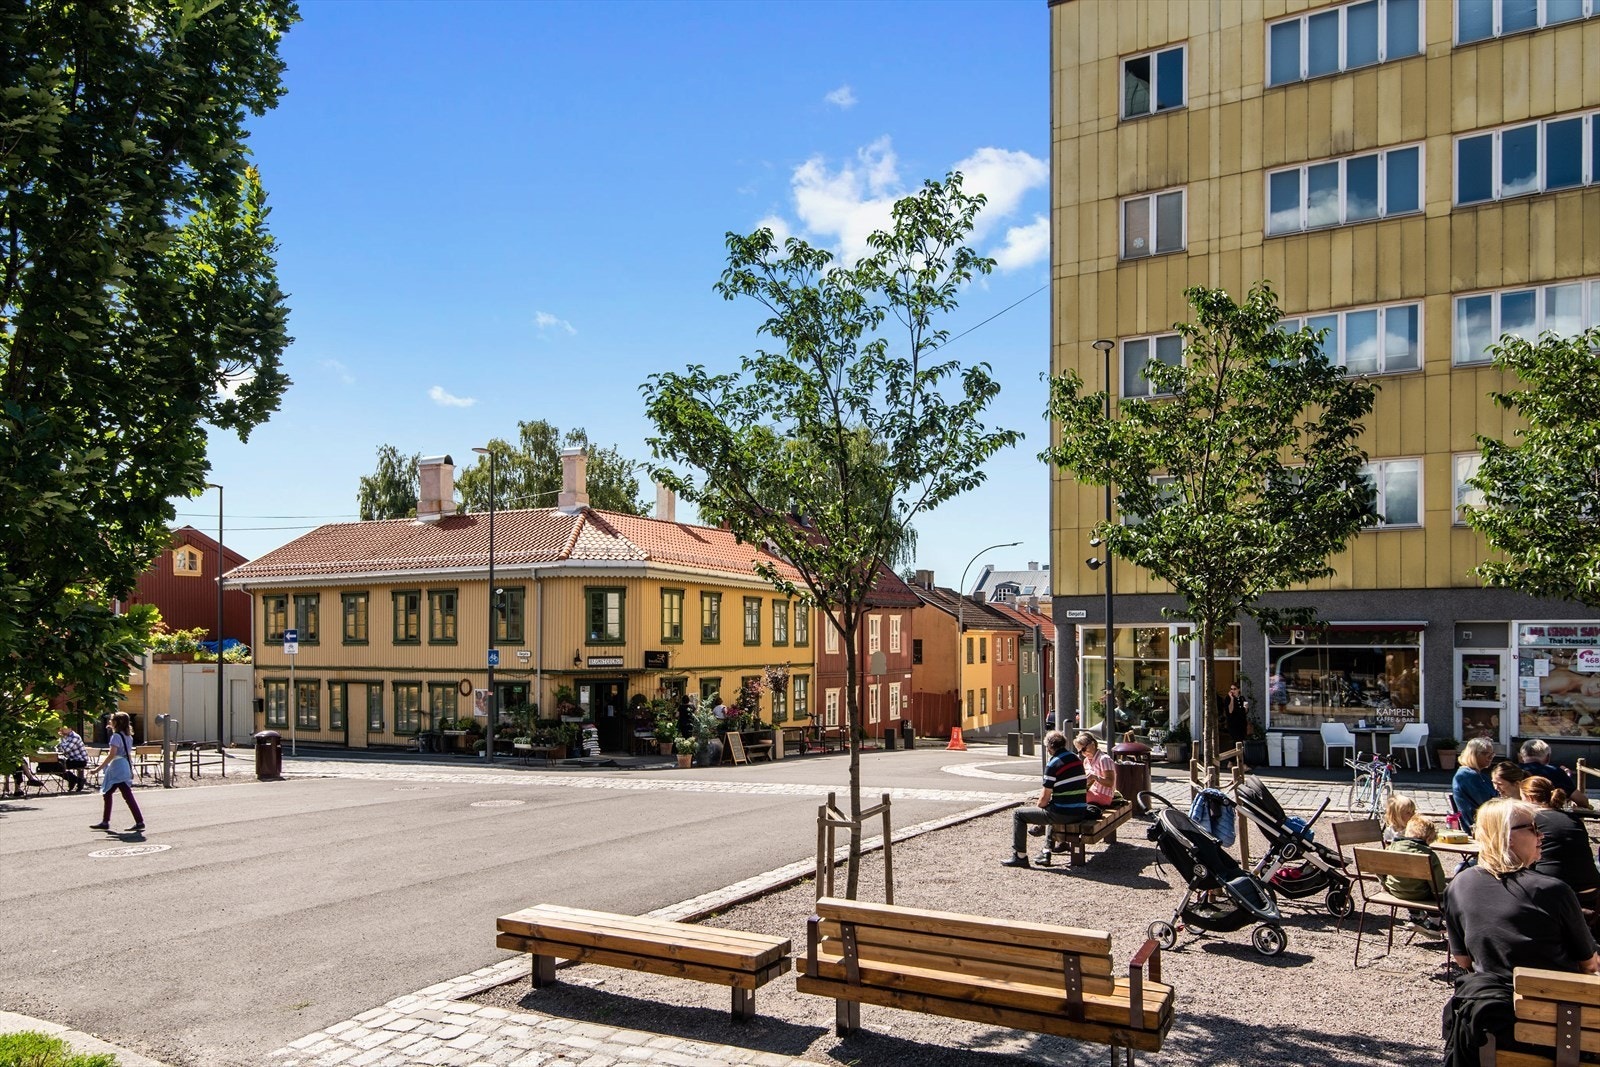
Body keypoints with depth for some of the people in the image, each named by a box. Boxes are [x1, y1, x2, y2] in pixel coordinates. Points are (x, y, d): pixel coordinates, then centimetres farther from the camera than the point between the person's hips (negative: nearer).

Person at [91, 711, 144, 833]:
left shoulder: (116, 736, -13)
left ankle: (139, 822, -13)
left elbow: (112, 754, -19)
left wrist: (99, 768, -17)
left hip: (117, 769, -10)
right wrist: (130, 769, 22)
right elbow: (129, 754, 18)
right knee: (107, 793, 18)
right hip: (125, 767, 10)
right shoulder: (128, 736, 13)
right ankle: (105, 822, 23)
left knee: (127, 795, -10)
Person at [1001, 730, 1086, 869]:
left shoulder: (1053, 764, -13)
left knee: (1018, 814, 3)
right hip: (1080, 812, 8)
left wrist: (1037, 807, 10)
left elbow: (1045, 798, -12)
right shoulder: (1076, 758, 10)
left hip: (1064, 813, -8)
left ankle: (1020, 856, 4)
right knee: (1051, 807, 39)